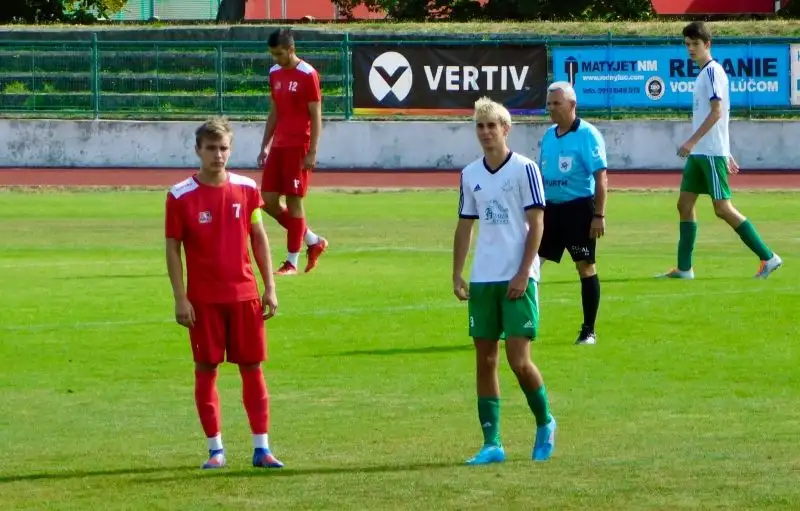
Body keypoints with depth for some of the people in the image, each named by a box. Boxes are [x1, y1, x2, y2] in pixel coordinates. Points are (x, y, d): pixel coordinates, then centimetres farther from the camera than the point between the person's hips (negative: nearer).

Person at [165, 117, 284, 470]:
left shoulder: (246, 189, 3)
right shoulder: (181, 196, -5)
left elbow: (259, 239, 9)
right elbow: (173, 248, -3)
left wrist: (269, 288, 5)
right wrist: (180, 298, -8)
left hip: (244, 294, 2)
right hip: (203, 298, -2)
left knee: (252, 367, 3)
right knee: (206, 369, 2)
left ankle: (262, 448, 7)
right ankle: (215, 449, 10)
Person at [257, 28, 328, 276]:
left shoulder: (307, 75, -10)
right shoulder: (275, 74, 12)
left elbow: (316, 116, -11)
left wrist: (312, 152, -16)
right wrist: (265, 146, 16)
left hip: (298, 148, -8)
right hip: (278, 147, 8)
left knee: (293, 201, -5)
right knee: (268, 201, 4)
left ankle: (292, 262, 2)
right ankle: (313, 241, 18)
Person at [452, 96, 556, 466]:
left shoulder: (524, 169, -5)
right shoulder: (470, 175, 10)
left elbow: (535, 224, -7)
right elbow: (464, 226, 15)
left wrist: (523, 274, -14)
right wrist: (457, 275, 7)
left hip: (517, 280, -5)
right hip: (482, 281, 5)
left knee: (518, 360, -9)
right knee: (485, 361, 2)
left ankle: (544, 423, 15)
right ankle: (491, 444, 5)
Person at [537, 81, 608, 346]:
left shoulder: (587, 135, -10)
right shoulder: (548, 136, 11)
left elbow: (601, 177, -12)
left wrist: (599, 215, -17)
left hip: (579, 208, -7)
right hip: (550, 207, 7)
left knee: (586, 267, 0)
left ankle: (588, 331, 8)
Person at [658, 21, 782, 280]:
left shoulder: (713, 71, -12)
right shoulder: (703, 73, 16)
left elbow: (717, 112, -20)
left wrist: (692, 141, -23)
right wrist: (726, 154, 24)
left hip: (712, 153, -10)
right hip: (699, 153, 10)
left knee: (723, 209, -10)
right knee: (685, 204, 7)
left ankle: (768, 258, -6)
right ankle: (684, 268, 10)